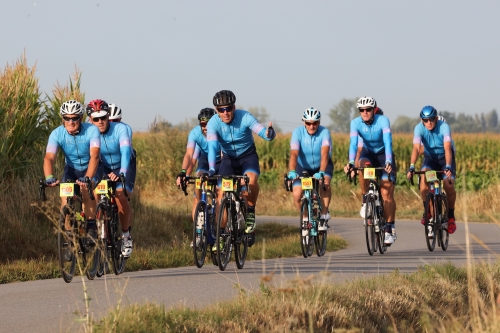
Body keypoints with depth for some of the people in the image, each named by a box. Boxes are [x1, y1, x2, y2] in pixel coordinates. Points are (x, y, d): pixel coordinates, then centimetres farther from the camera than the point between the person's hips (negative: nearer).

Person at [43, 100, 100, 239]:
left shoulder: (91, 131, -28)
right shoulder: (57, 134, -23)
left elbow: (94, 156, -39)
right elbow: (49, 158, -34)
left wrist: (87, 178, -55)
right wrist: (49, 177, -54)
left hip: (89, 169, -2)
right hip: (71, 169, 2)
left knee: (86, 189, -30)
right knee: (65, 197, -19)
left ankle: (91, 227, -16)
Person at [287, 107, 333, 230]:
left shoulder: (324, 132, -24)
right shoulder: (298, 132, -22)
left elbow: (325, 153, -38)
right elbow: (294, 154, -33)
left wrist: (321, 172, -53)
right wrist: (292, 172, -51)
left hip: (322, 165, -1)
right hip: (303, 167, 1)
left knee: (325, 184, -32)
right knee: (297, 195, -18)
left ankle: (324, 216, -15)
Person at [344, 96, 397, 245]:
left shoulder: (383, 120, -25)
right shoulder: (356, 123, -19)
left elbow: (388, 142, -35)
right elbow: (353, 143, -29)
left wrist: (388, 162, -49)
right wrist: (350, 163, -45)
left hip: (383, 154, -2)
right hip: (368, 153, 2)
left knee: (386, 193, -13)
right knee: (363, 166, -36)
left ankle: (390, 229, -5)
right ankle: (366, 201, -18)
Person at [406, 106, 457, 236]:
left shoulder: (444, 127, -28)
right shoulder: (419, 128, -23)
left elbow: (447, 148, -38)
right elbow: (416, 148, -33)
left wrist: (448, 167, -52)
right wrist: (411, 167, -47)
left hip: (445, 157, -1)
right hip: (430, 157, 2)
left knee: (449, 185, -21)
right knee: (423, 178, -28)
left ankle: (451, 216, 1)